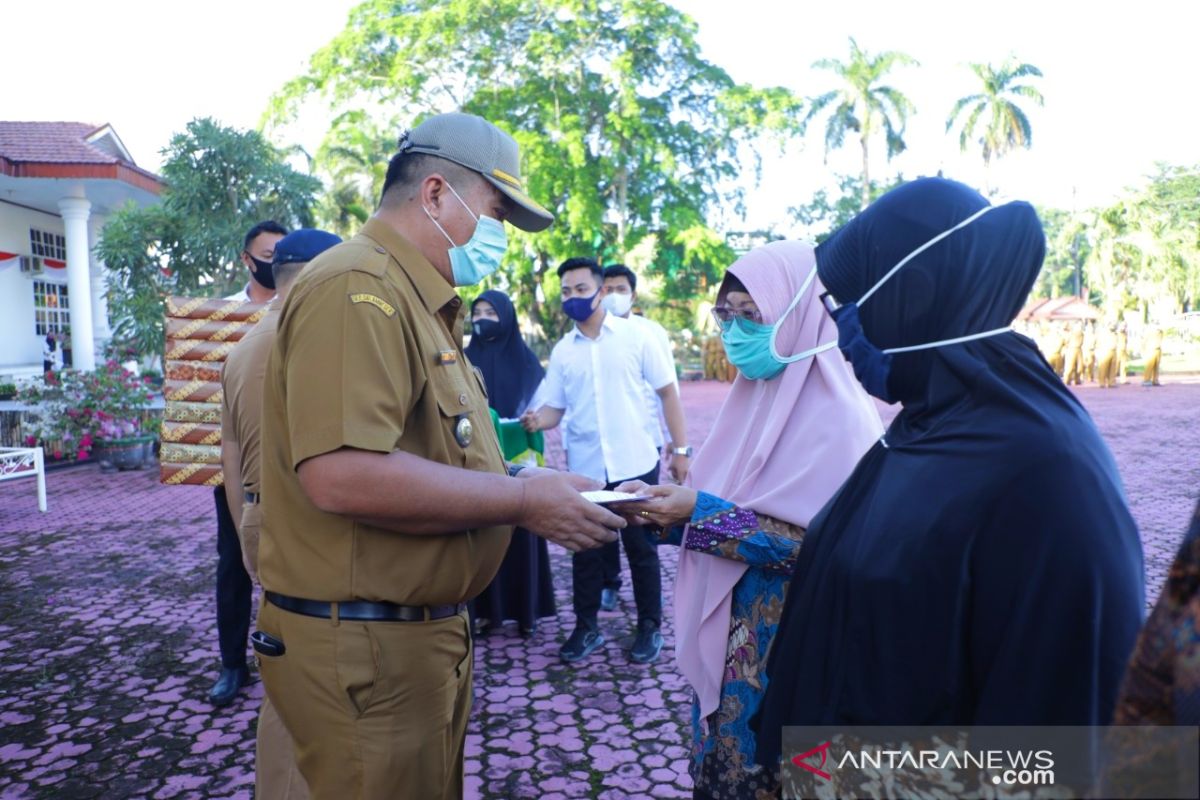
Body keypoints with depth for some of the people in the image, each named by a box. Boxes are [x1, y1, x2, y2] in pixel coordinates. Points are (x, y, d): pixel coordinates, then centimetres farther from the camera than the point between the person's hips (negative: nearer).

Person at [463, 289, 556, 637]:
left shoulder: (525, 359, 2)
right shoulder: (467, 360, 6)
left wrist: (534, 456, -13)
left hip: (517, 462, -1)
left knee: (520, 533, 4)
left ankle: (526, 609, 15)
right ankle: (484, 608, 14)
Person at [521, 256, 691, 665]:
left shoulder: (635, 335, -2)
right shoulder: (562, 351, 6)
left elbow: (667, 391, 0)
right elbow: (553, 409, 6)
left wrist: (681, 449, -5)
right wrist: (536, 420, -18)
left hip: (635, 463, -2)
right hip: (584, 468, 3)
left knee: (641, 548, 8)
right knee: (585, 549, 11)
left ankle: (650, 627, 24)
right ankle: (586, 627, 27)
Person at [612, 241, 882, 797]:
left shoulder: (837, 415, -17)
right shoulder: (753, 395, 6)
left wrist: (702, 513, -24)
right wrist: (665, 507, -5)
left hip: (785, 642, -7)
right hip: (724, 627, 7)